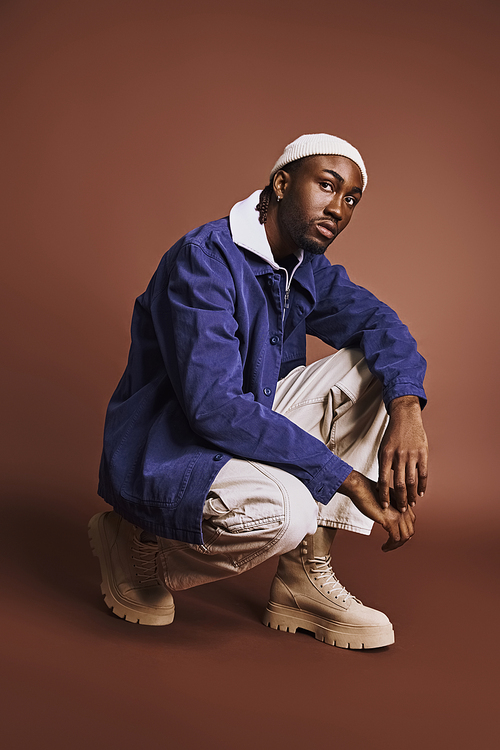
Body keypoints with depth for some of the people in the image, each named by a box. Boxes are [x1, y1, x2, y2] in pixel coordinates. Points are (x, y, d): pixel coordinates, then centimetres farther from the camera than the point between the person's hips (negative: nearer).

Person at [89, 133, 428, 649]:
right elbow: (214, 407, -31)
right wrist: (349, 479, -30)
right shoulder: (204, 258, -22)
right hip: (160, 455, -9)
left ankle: (305, 579, -6)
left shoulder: (306, 267, 6)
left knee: (373, 368, -3)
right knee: (285, 509, -37)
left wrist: (406, 407, -22)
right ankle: (140, 544, -4)